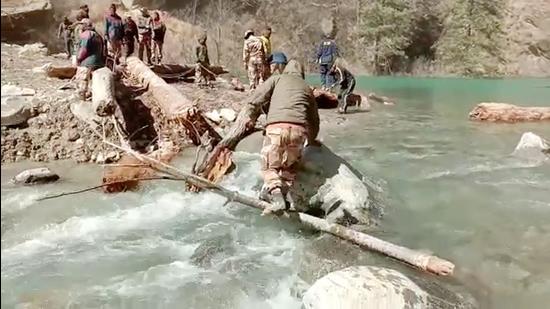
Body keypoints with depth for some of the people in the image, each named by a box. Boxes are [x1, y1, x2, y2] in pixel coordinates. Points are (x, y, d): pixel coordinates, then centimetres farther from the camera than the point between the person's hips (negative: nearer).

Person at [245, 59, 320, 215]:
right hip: (299, 129, 3)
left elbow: (255, 101, 8)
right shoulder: (307, 88, 29)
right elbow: (314, 119, 34)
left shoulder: (277, 78, 19)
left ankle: (276, 196, -12)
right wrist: (312, 140, 50)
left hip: (276, 127, -3)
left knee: (270, 166, 12)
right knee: (290, 166, 24)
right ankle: (286, 192, 1)